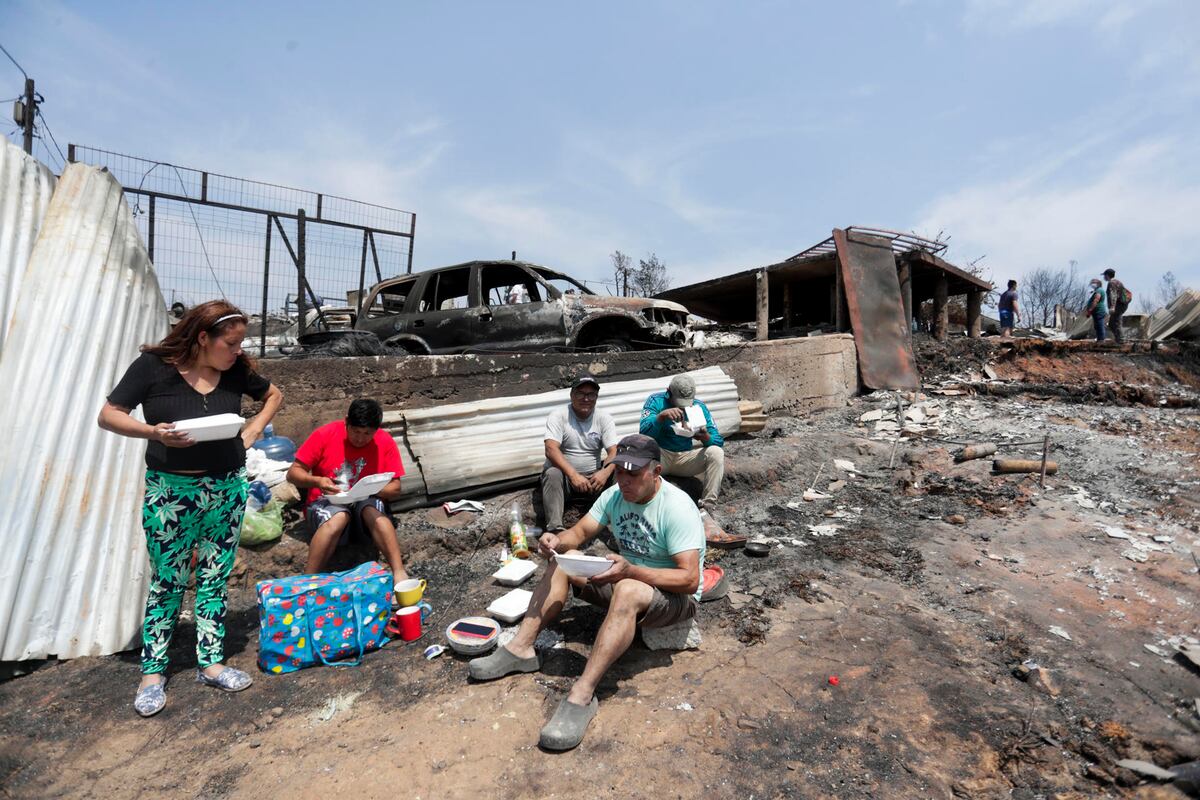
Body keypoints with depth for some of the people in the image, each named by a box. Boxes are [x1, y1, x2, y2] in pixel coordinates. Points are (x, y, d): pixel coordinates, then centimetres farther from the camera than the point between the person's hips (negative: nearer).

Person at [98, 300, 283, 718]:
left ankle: (211, 662, 24)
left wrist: (252, 429, 1)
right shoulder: (153, 366, -10)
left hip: (227, 487, 3)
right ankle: (153, 671, 24)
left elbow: (273, 395, 15)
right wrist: (153, 432, -24)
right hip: (170, 490, -3)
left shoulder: (236, 370, -1)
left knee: (215, 579, 11)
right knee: (167, 581, 7)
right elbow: (108, 415, -6)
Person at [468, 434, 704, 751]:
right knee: (562, 560, -8)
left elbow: (690, 579, -29)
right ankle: (520, 650, -9)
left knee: (627, 591, -39)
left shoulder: (677, 508, -24)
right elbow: (579, 533, 0)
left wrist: (630, 570, -40)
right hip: (623, 578, 7)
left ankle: (581, 697, -39)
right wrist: (558, 540, -24)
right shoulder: (615, 495, -3)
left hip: (675, 596, -7)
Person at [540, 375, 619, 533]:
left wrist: (605, 472, -32)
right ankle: (555, 529, -39)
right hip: (564, 474, -2)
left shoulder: (604, 418, 0)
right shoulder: (558, 415, -8)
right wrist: (573, 475, -35)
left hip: (593, 477, 2)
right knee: (552, 474, -34)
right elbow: (551, 449, -21)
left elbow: (614, 451, -10)